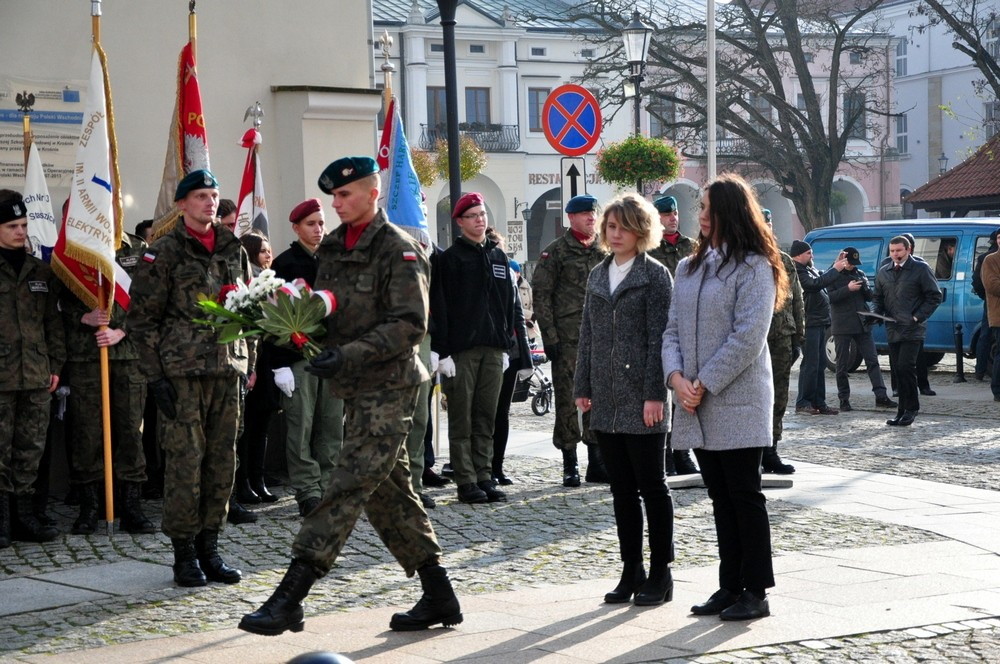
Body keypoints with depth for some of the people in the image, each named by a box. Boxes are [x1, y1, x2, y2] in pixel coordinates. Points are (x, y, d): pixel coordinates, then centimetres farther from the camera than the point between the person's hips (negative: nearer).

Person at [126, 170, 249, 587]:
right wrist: (154, 377, -9)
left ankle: (209, 548, 16)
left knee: (222, 460, 7)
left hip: (226, 369, 5)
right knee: (185, 460, -5)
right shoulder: (164, 253, -3)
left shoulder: (233, 250, 13)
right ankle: (184, 554, 5)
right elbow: (142, 318, -4)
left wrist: (244, 364, 13)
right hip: (182, 372, -5)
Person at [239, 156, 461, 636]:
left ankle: (289, 598, -14)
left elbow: (410, 324, -18)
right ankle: (438, 596, 21)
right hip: (357, 389, 9)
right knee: (389, 492, 12)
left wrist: (350, 355, -25)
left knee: (347, 489, -11)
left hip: (388, 388, -9)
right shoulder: (332, 248, 14)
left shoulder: (398, 250, -11)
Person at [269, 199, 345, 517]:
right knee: (301, 428, -4)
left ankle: (329, 488, 10)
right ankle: (308, 493, -1)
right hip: (297, 358, -5)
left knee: (332, 428, 4)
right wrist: (279, 364, -13)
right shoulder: (285, 264, -2)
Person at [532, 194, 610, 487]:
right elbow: (541, 296, -4)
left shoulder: (605, 251, 12)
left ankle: (596, 462, 15)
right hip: (567, 339, -4)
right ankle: (570, 465, 5)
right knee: (567, 399, -2)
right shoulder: (556, 251, -1)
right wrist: (550, 337, -10)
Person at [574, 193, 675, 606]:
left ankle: (660, 573, 8)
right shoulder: (598, 275, 14)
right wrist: (582, 387, 10)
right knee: (622, 490, 10)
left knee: (651, 487, 1)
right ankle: (631, 572, 16)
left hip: (642, 400, -6)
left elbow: (659, 337, -10)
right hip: (606, 401, 6)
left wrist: (655, 394, -15)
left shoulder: (655, 275, -4)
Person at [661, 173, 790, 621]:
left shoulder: (753, 267, -8)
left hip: (737, 403, -7)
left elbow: (747, 338, -15)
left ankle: (756, 592, 5)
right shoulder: (689, 268, 14)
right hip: (696, 406, 7)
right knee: (720, 498, 11)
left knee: (744, 496, -2)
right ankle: (730, 586, 18)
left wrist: (705, 384, -15)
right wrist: (676, 377, -6)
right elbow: (673, 329, 11)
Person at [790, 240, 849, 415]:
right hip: (809, 323, -11)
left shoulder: (809, 269, 20)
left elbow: (823, 280, 22)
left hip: (819, 323, 11)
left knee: (820, 365, 11)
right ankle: (803, 402, -5)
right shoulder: (797, 271, -13)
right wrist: (835, 269, -17)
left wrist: (836, 266, 12)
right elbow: (816, 284, -24)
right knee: (810, 364, -9)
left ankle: (819, 403, 14)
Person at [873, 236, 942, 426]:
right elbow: (878, 297, 24)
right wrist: (877, 312, 2)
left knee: (905, 367, -14)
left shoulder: (920, 269, -1)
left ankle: (910, 408, -4)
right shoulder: (883, 272, 15)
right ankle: (904, 411, 12)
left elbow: (934, 296, -1)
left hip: (912, 330, -5)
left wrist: (918, 317, -10)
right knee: (898, 370, 6)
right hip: (893, 330, 5)